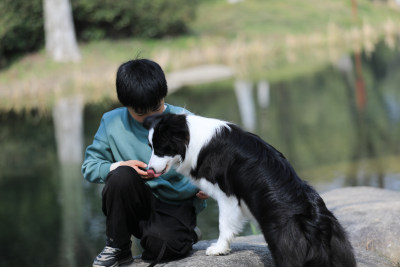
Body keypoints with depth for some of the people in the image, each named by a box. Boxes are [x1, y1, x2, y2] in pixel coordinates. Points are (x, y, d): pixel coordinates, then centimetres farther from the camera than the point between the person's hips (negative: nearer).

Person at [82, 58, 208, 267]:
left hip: (177, 206, -2)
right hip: (138, 203, 2)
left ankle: (184, 233, 8)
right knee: (122, 175, -31)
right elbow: (89, 165, 3)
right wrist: (117, 167, -17)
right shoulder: (112, 123, 0)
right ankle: (117, 247, -9)